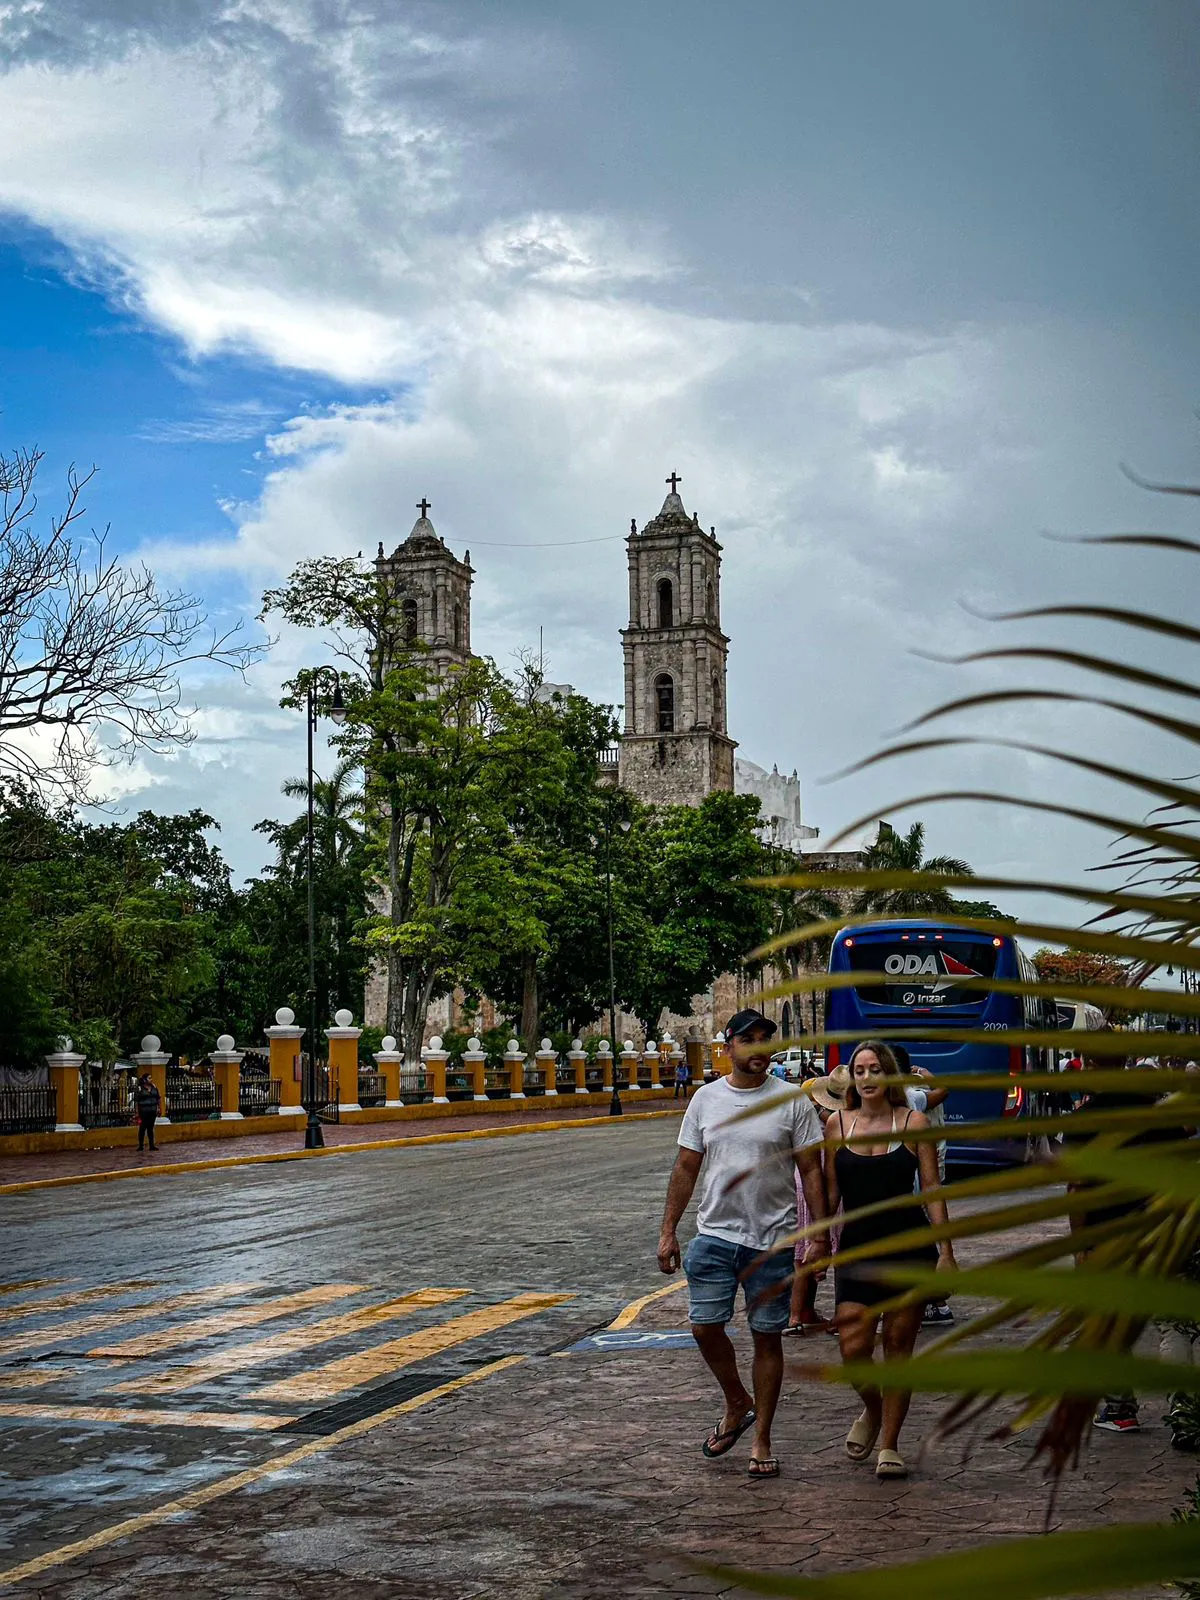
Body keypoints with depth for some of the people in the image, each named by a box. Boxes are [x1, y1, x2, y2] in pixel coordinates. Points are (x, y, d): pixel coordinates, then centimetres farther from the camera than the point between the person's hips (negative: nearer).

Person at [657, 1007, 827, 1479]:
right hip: (714, 1234, 2)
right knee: (704, 1326, -2)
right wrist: (668, 1231, 4)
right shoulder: (706, 1098, 5)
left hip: (772, 1241, -2)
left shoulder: (792, 1102, -3)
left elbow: (811, 1173, -3)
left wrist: (819, 1236, -9)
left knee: (767, 1337, 4)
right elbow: (686, 1168, 9)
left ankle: (761, 1441, 16)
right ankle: (738, 1404, 25)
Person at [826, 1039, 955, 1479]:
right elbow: (830, 1192, 10)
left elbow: (932, 1188, -1)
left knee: (898, 1344, 3)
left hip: (909, 1246, -1)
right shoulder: (837, 1125, 4)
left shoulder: (914, 1123, 0)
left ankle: (889, 1445, 15)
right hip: (857, 1248, 1)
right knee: (852, 1349, -6)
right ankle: (871, 1410, 27)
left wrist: (945, 1250, -5)